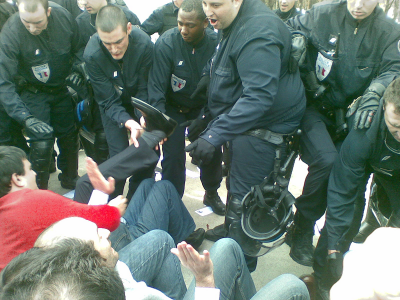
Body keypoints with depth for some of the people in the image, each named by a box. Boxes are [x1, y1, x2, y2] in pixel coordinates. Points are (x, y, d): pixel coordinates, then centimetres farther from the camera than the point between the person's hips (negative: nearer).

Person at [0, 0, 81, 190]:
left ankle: (70, 182, 39)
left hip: (62, 89, 4)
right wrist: (26, 118, -38)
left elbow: (79, 50, 2)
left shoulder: (63, 16, -18)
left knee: (70, 138, 13)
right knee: (41, 144, -14)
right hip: (34, 94, -3)